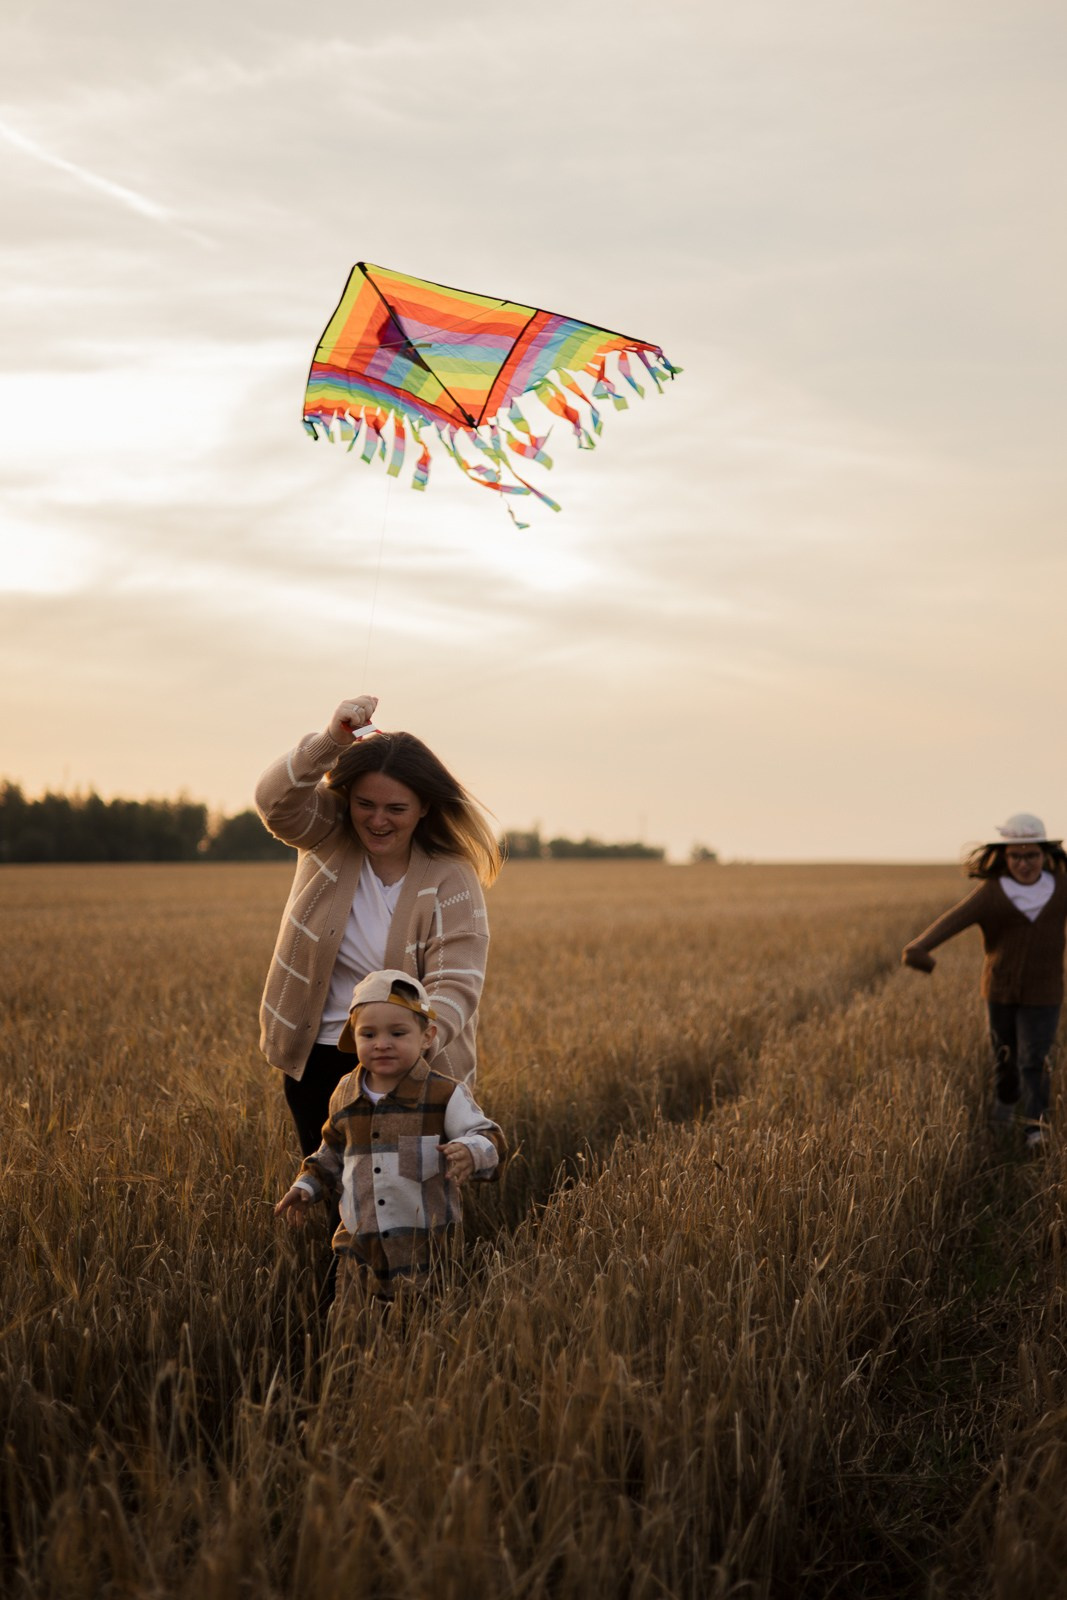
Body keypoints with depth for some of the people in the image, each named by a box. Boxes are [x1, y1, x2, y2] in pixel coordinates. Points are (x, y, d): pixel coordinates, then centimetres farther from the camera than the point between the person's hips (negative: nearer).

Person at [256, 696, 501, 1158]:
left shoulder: (451, 882, -13)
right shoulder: (328, 838, -4)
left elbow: (455, 985, -21)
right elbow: (276, 799, -23)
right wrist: (332, 740, -38)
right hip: (318, 1061, 3)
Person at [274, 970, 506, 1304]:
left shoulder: (444, 1095, -6)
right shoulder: (345, 1096, 8)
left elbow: (488, 1139, -10)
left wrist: (470, 1153, -31)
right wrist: (307, 1187, 12)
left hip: (426, 1249, -4)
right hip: (360, 1248, 4)